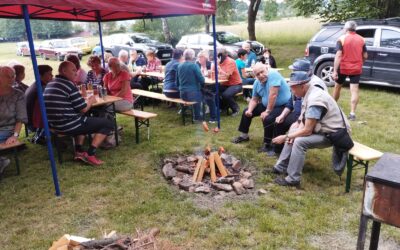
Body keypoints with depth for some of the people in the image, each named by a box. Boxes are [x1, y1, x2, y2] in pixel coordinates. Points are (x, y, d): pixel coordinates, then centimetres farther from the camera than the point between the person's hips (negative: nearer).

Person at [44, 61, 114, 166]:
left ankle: (79, 151, 23)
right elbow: (83, 109, -12)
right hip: (68, 125, -9)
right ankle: (90, 154, -6)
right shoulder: (69, 84, -13)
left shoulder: (50, 84, 14)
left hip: (54, 124, 9)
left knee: (85, 119, 37)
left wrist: (85, 100, 16)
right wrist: (91, 101, 8)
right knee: (108, 123, -2)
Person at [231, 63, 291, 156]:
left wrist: (268, 111, -25)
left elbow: (273, 95, -31)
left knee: (267, 119, -32)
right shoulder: (257, 83, -3)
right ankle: (244, 135, 27)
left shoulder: (273, 75, -26)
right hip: (266, 105, 8)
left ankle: (268, 145, -13)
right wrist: (250, 110, -12)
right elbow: (254, 99, 7)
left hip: (282, 106, -8)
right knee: (247, 112, 10)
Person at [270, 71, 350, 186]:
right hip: (323, 128, 10)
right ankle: (281, 167, 17)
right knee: (293, 134, 12)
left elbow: (307, 130, -27)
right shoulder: (310, 93, 2)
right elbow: (304, 120, 8)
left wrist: (285, 137, -18)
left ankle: (293, 179, -15)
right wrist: (292, 135, -6)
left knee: (300, 141, -26)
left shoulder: (315, 100, -28)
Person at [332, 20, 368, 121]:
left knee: (337, 87, 18)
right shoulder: (361, 39, 5)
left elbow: (338, 56, -15)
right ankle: (352, 113, -7)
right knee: (354, 90, -1)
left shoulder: (342, 39, -7)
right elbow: (365, 56, 7)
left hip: (343, 68, -2)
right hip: (356, 69, 2)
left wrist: (335, 71, -17)